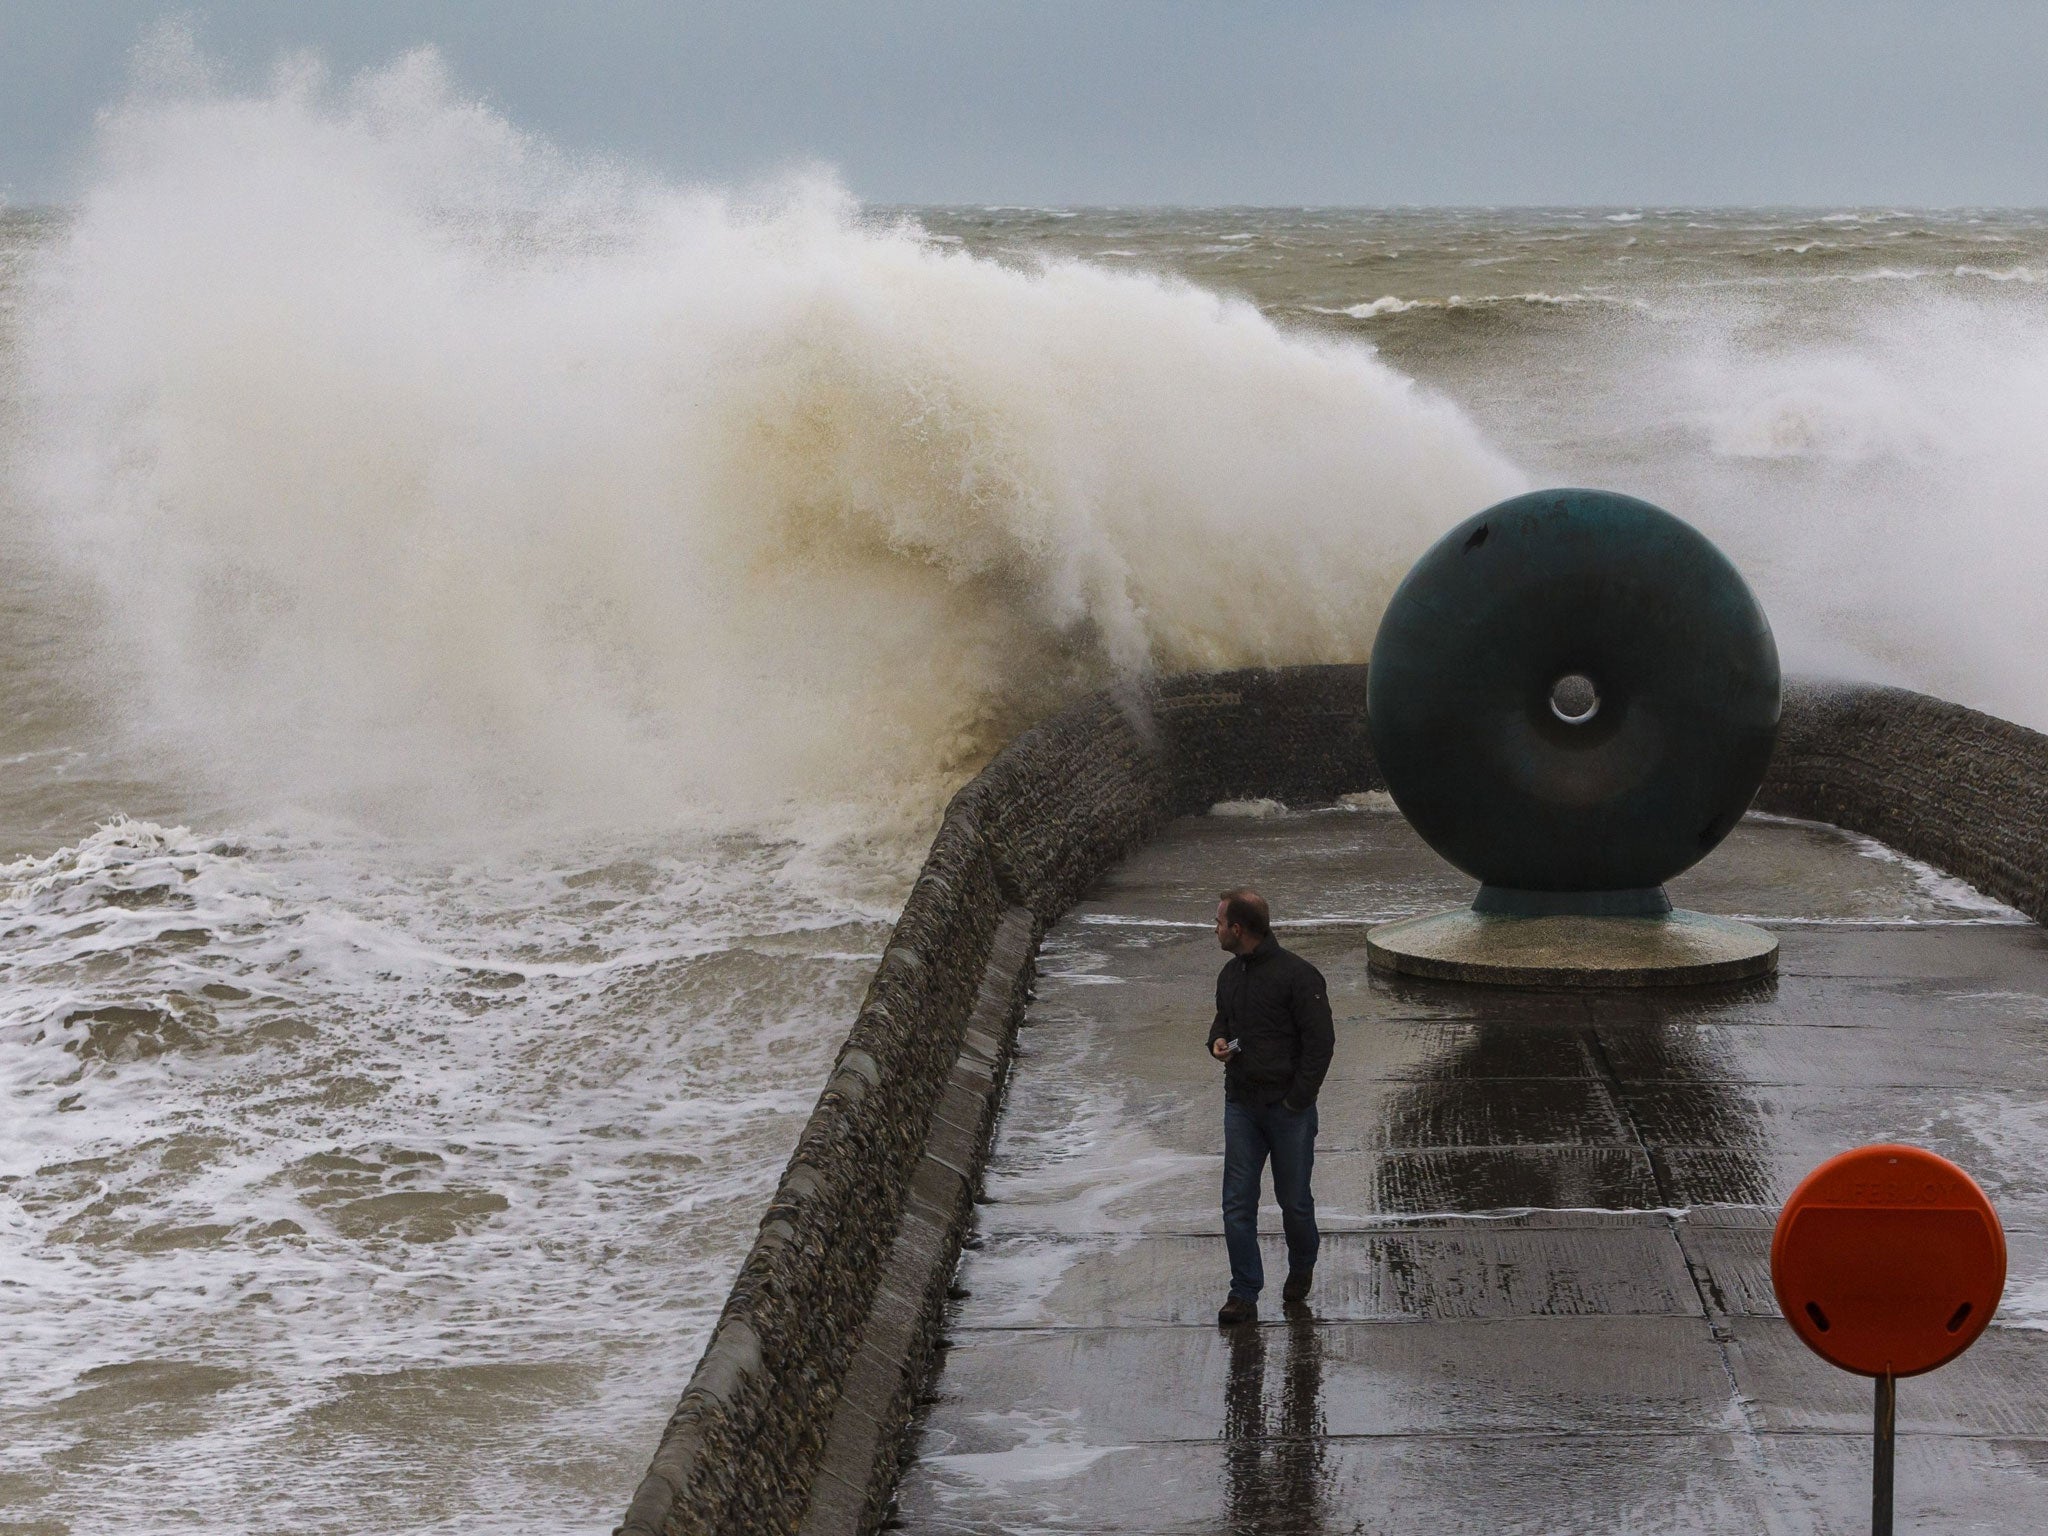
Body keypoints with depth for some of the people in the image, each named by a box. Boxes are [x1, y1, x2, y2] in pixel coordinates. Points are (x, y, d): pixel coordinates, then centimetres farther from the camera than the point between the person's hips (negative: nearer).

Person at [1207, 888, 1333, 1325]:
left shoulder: (1298, 976, -12)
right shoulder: (1230, 975, 11)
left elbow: (1321, 1041, -12)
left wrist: (1297, 1100, -14)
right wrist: (1218, 1042, 3)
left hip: (1288, 1109, -6)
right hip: (1241, 1104, 6)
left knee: (1294, 1199, 7)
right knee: (1237, 1202, -1)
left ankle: (1302, 1268, 33)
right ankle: (1244, 1293, 3)